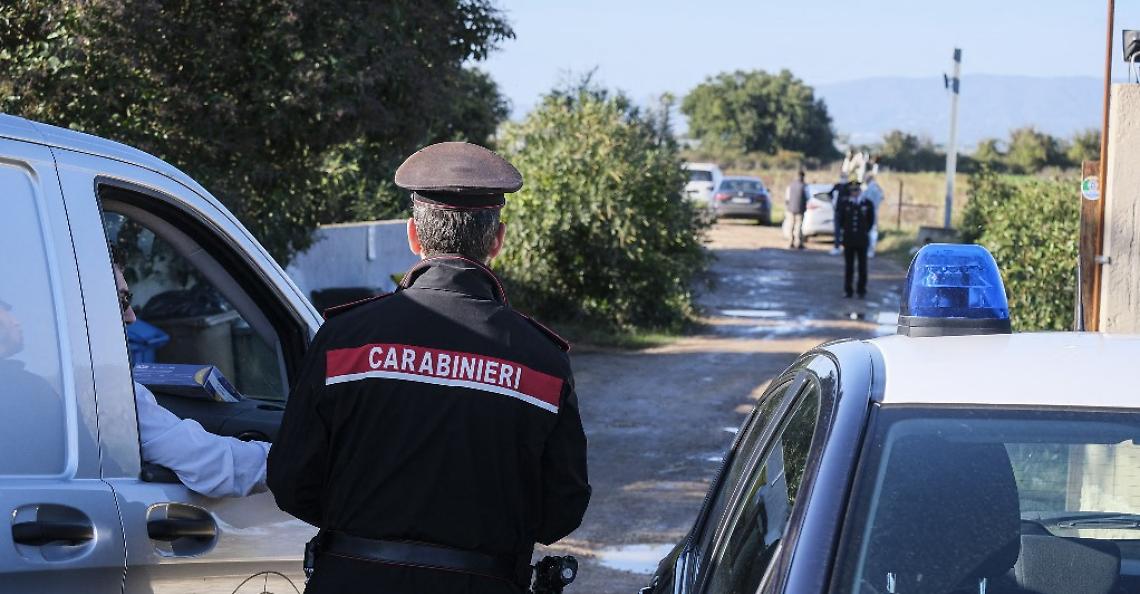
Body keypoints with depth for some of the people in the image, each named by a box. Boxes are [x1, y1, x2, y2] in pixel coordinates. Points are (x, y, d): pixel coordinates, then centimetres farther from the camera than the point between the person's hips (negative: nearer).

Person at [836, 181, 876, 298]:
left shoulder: (868, 204, -1)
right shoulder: (844, 204, 1)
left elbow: (871, 220, 9)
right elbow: (841, 220, 12)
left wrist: (865, 231, 8)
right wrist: (846, 230, 10)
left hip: (862, 240, -1)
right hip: (848, 240, 1)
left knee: (862, 266, 4)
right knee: (848, 266, 5)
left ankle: (861, 290, 12)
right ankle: (847, 290, 11)